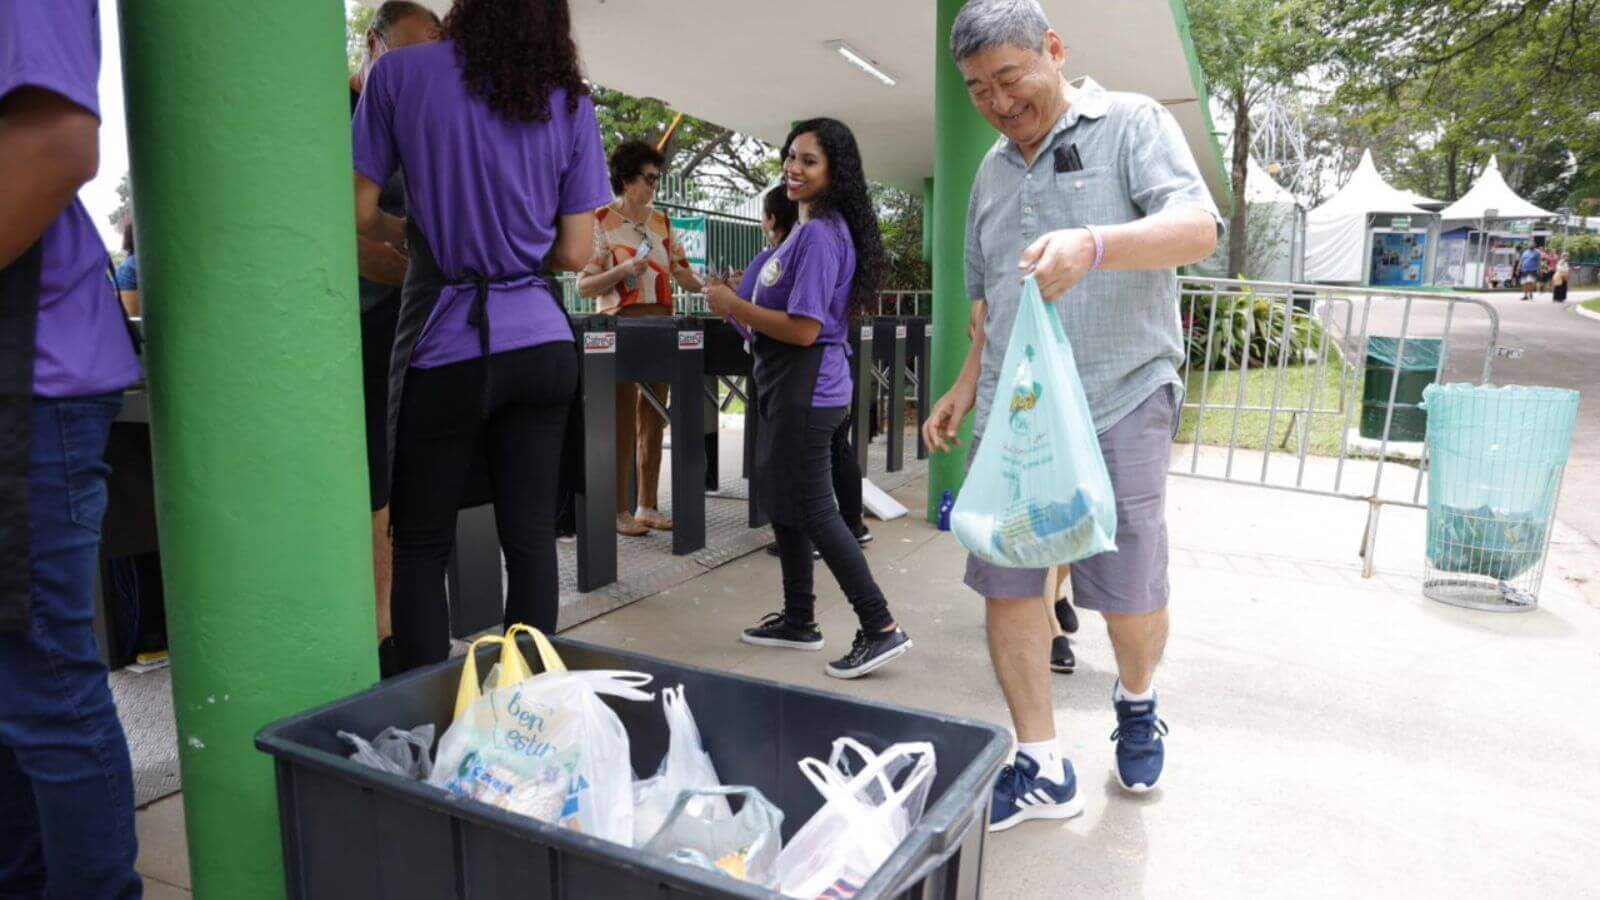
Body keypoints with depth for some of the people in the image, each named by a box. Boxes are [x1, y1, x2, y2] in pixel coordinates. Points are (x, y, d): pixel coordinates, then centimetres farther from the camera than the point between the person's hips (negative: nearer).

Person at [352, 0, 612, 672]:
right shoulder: (571, 101, 6)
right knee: (531, 539, 6)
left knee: (422, 546, 8)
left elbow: (359, 214, 1)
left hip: (444, 350, -2)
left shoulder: (400, 74, 1)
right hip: (540, 348, 3)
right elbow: (574, 252, 4)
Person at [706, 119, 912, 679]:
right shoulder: (809, 229, 14)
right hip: (790, 387, 10)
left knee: (811, 508, -6)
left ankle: (880, 628, 1)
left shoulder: (819, 235, -17)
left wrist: (734, 306, -14)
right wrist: (736, 305, 12)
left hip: (806, 390, -10)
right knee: (782, 501, 16)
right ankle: (798, 620, 29)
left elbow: (804, 329, -23)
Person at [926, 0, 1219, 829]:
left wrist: (1093, 244, -33)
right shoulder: (992, 171, 18)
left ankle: (1136, 705, 35)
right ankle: (1042, 770, 15)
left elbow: (1196, 228, -16)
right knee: (1005, 584, 2)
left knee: (1130, 593, 1)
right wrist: (967, 386, 14)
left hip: (1119, 403, -5)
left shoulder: (1132, 124, 1)